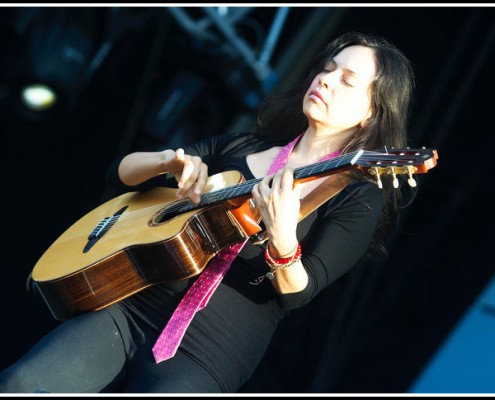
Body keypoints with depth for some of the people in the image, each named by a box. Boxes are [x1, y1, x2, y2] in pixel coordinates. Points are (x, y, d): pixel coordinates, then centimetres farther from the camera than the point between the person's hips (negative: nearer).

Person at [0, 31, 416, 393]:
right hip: (133, 308, 4)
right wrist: (171, 162, -1)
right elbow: (120, 172, 20)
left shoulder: (359, 199, 4)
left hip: (210, 351, -4)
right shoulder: (239, 147, 18)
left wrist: (283, 243, -28)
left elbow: (297, 293, -7)